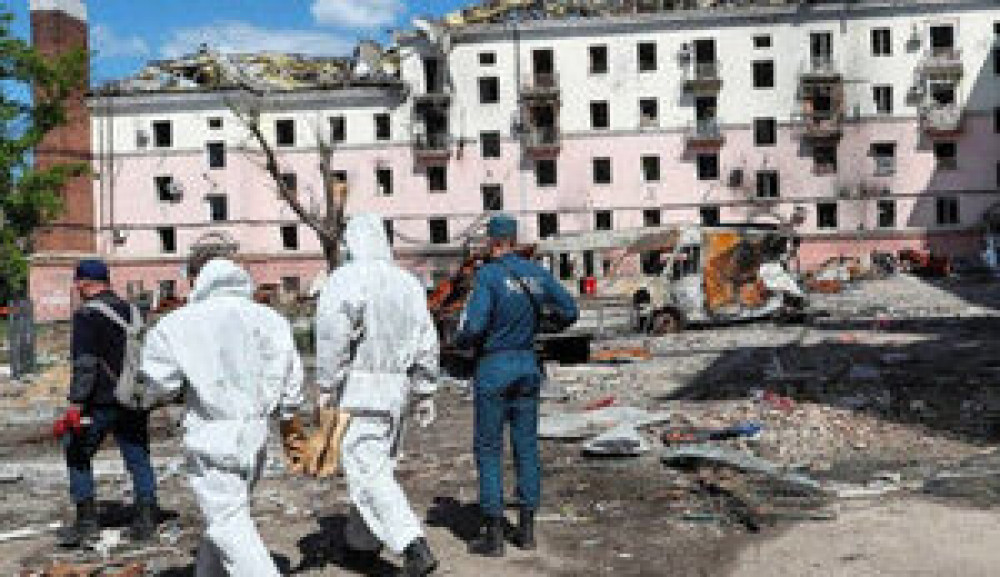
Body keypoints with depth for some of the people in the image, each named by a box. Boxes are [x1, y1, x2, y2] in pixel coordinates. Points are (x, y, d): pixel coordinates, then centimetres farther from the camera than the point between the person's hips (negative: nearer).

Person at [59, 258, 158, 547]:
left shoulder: (87, 313, -8)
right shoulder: (131, 310, 14)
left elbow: (85, 362, -17)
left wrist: (76, 404, -19)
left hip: (102, 399, -6)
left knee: (77, 453, 9)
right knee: (138, 458, 9)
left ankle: (87, 518, 6)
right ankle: (146, 519, 7)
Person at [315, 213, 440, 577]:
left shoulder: (345, 280, -10)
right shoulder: (409, 283, 10)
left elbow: (332, 339, -16)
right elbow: (427, 345, 11)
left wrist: (325, 389, -9)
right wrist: (425, 393, 16)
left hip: (359, 388, -7)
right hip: (398, 387, 7)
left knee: (367, 471, -6)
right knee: (377, 466, 19)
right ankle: (364, 543, 31)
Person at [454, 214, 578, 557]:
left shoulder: (488, 275, -14)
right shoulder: (537, 274, 3)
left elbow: (474, 326, -22)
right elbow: (570, 311, 8)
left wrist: (460, 340, -1)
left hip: (494, 366, -5)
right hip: (528, 365, 6)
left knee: (489, 451, 2)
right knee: (526, 446, 11)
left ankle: (494, 535, 3)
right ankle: (527, 529, 16)